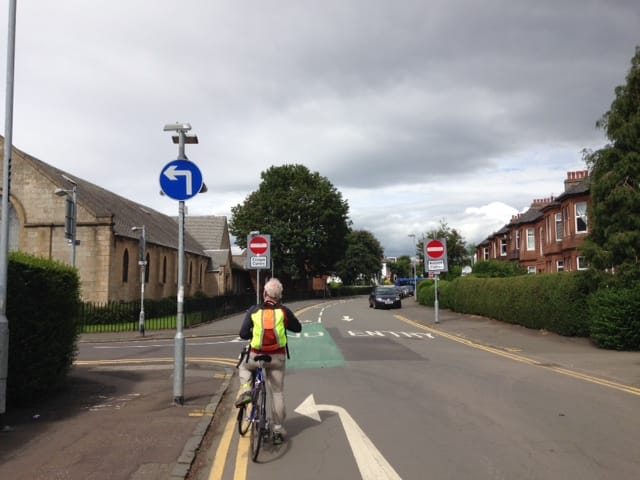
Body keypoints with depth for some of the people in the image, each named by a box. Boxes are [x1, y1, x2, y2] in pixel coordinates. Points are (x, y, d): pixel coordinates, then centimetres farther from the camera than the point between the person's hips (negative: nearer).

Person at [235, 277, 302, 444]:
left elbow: (243, 334, -4)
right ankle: (278, 430, 13)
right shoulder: (283, 311, -4)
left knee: (243, 367, 33)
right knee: (277, 392, 11)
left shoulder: (254, 311, -4)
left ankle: (245, 389, 5)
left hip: (257, 356, 0)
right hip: (277, 357, 0)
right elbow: (298, 328, 9)